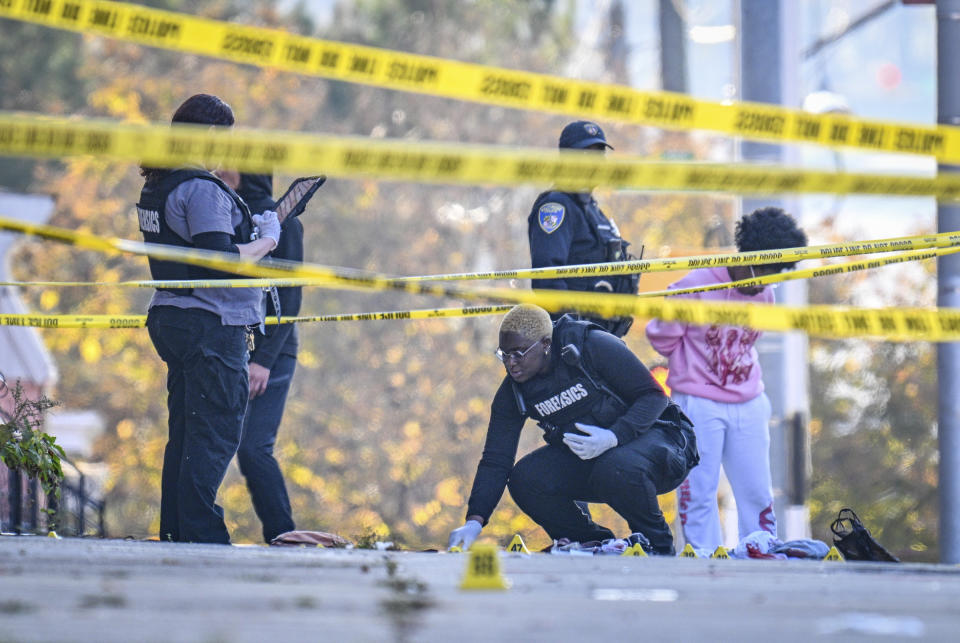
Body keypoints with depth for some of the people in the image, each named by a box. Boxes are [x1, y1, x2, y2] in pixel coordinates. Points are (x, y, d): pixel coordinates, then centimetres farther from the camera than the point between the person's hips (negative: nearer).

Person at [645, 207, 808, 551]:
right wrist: (692, 370, -1)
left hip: (749, 404, 5)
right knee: (699, 491, -3)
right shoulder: (697, 286, -14)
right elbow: (662, 335, -6)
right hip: (699, 404, -5)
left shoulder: (764, 296, 4)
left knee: (757, 492, 5)